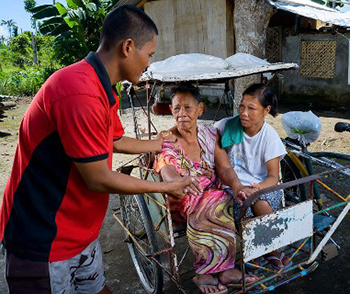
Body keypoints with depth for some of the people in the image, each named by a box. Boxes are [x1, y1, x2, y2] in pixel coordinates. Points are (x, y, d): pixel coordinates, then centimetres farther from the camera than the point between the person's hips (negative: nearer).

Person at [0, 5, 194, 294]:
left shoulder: (103, 92, 6)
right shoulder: (80, 94, -29)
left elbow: (116, 141, 22)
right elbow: (99, 180, -24)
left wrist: (159, 145, 31)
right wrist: (165, 187, -11)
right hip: (44, 244, -9)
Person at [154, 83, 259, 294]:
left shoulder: (209, 136, 7)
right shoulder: (166, 142, -4)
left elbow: (225, 168, -4)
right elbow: (168, 175, -23)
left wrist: (237, 186, -27)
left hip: (213, 195, 4)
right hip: (184, 202, -3)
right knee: (216, 208, -33)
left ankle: (208, 272, -16)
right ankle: (225, 269, -16)